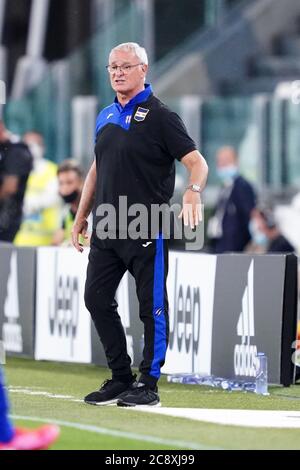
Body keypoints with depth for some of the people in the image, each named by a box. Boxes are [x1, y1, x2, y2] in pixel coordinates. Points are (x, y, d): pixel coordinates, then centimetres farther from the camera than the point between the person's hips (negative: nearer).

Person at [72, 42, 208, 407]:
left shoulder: (159, 116, -6)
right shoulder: (106, 117, 15)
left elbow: (196, 162, -13)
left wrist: (193, 192, -32)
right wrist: (81, 217, 21)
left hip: (146, 227, -7)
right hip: (106, 227, 7)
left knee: (152, 306, -2)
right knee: (97, 299, 7)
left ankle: (148, 384, 4)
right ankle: (120, 378, 16)